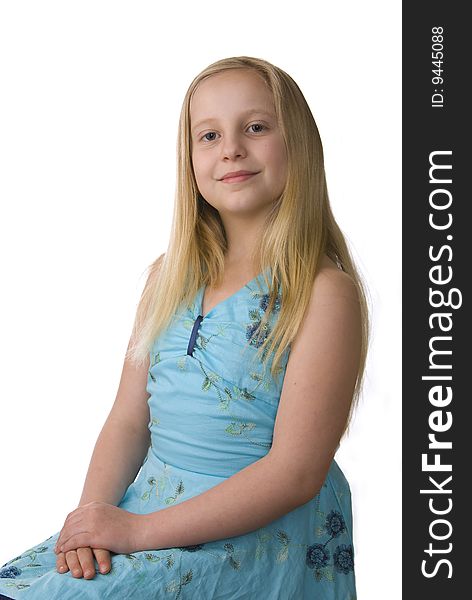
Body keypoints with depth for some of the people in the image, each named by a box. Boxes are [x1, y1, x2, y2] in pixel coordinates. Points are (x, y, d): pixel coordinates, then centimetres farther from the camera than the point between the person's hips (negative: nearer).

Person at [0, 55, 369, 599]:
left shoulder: (325, 292, -12)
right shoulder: (170, 275, 8)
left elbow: (296, 472, -16)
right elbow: (129, 420, 7)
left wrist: (141, 530, -18)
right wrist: (92, 514, -11)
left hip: (261, 534, -5)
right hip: (149, 505, 6)